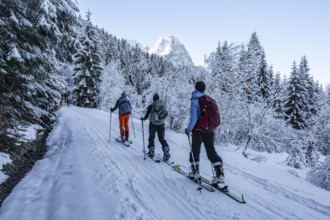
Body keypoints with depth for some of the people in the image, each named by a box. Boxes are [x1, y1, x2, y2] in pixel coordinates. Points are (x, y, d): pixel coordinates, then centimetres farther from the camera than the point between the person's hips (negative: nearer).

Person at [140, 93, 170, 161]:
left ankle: (151, 152, 20)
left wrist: (142, 119, 17)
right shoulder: (163, 105, -1)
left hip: (153, 124, -2)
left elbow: (146, 116, -4)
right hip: (161, 125, 2)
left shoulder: (150, 106, -9)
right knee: (162, 139, 10)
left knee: (151, 138, 18)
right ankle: (166, 153, -4)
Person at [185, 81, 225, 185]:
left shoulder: (195, 100, -12)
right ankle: (220, 174, -3)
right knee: (211, 151, 8)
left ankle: (195, 172, 21)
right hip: (210, 130, 5)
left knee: (195, 151, 13)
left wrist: (189, 129, -9)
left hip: (198, 130, -4)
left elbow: (194, 118, -19)